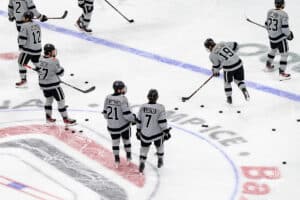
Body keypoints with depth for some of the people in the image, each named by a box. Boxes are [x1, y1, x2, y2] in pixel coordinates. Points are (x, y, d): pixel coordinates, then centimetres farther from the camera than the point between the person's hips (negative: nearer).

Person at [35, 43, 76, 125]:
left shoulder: (41, 59, -1)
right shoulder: (54, 61, -22)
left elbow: (37, 69, 12)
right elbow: (60, 73, -17)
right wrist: (60, 68, 1)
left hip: (43, 84, 8)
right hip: (53, 85, -8)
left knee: (49, 99, 25)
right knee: (60, 100, 2)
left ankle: (48, 117, 29)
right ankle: (66, 119, 6)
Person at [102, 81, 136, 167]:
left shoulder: (108, 98, -7)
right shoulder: (123, 99, -22)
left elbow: (105, 114, 1)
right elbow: (127, 114, -22)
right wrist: (134, 119, -2)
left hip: (112, 126, 3)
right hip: (123, 125, -3)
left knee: (115, 142, 21)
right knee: (126, 141, 21)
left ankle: (117, 161, 27)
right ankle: (128, 159, 33)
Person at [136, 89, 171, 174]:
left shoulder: (142, 107, -6)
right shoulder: (160, 108, -16)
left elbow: (139, 121, 2)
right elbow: (162, 122, -16)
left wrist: (138, 131, 14)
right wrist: (166, 132, -4)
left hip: (145, 134, 2)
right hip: (157, 133, -1)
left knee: (144, 148, 22)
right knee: (159, 145, 27)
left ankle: (142, 163, 13)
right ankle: (160, 161, 37)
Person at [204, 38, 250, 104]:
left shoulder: (212, 55, -2)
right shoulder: (223, 44, 10)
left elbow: (216, 65, 5)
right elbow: (235, 45, 16)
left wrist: (215, 71, 26)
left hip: (228, 68, -4)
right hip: (238, 63, 4)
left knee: (227, 82, 23)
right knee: (239, 80, 24)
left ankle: (229, 98, 27)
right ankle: (244, 90, -1)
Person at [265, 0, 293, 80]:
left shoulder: (270, 12, -1)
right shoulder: (283, 15, -22)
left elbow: (267, 24, 10)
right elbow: (285, 28, -21)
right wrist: (289, 35, -2)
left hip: (271, 37, 8)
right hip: (280, 38, -8)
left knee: (273, 50, 32)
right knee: (284, 54, 2)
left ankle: (268, 66, 48)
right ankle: (282, 73, 0)